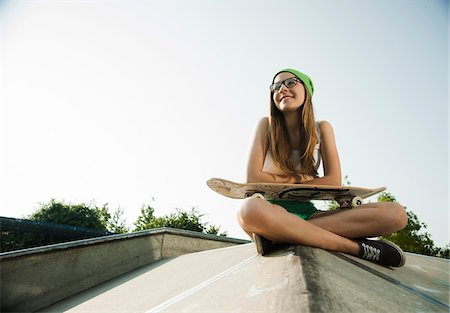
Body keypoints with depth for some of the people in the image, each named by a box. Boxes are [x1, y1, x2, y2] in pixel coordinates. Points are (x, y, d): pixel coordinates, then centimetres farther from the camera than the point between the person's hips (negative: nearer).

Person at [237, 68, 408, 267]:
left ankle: (275, 235, -29)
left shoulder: (321, 129, 7)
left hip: (307, 213, 3)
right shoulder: (267, 125, 1)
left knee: (396, 214, -16)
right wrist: (301, 179, -6)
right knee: (251, 209, -41)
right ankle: (357, 247, -26)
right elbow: (253, 178, -9)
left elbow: (333, 182, -3)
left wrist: (279, 182, -6)